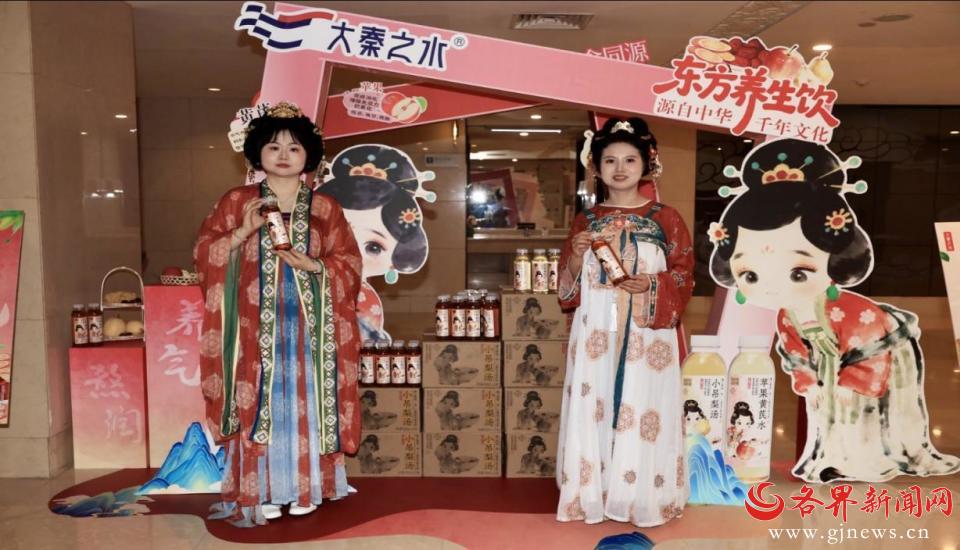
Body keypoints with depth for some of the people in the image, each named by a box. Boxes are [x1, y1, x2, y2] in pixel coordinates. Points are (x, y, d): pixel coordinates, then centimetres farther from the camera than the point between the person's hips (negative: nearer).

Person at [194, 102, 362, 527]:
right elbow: (204, 252, 2)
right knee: (259, 399, 0)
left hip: (308, 323, 1)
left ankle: (306, 488, 16)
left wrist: (315, 265, -13)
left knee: (306, 400, 3)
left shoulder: (325, 208, 7)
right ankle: (261, 490, 11)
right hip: (257, 324, 0)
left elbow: (349, 262, 5)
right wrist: (244, 231, -12)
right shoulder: (236, 202, 6)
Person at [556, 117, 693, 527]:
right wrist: (577, 255, -11)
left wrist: (651, 284, -16)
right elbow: (568, 285, 9)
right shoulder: (586, 220, 9)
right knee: (593, 410, 4)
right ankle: (593, 494, 17)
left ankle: (642, 497, 15)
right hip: (595, 334, 2)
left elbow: (685, 275, 1)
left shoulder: (665, 218, 2)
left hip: (646, 335, -2)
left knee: (643, 414, 0)